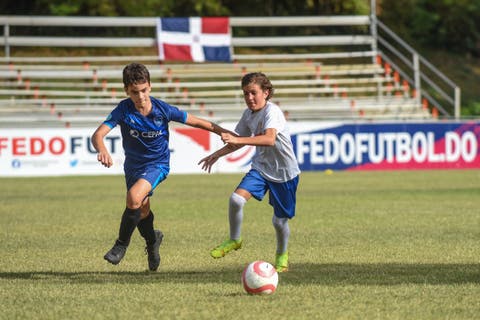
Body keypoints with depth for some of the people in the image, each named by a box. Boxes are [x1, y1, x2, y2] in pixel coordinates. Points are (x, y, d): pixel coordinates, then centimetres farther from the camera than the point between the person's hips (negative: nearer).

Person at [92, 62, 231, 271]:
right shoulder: (123, 110, -20)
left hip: (158, 163, -3)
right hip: (133, 165, 3)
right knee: (142, 211, 16)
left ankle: (121, 244, -8)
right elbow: (98, 135, -30)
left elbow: (195, 121, -6)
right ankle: (152, 240, 50)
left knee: (134, 197, -28)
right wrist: (102, 151, -53)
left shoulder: (163, 110, -19)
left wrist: (225, 133, -5)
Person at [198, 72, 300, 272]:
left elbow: (270, 139, -42)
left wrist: (237, 140, -50)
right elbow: (240, 141, 18)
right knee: (236, 199, -19)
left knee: (279, 220, 5)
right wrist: (217, 154, 10)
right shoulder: (248, 114, 1)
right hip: (261, 167, 5)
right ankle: (234, 240, 4)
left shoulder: (272, 112, -23)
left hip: (284, 172, -5)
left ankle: (282, 255, 35)